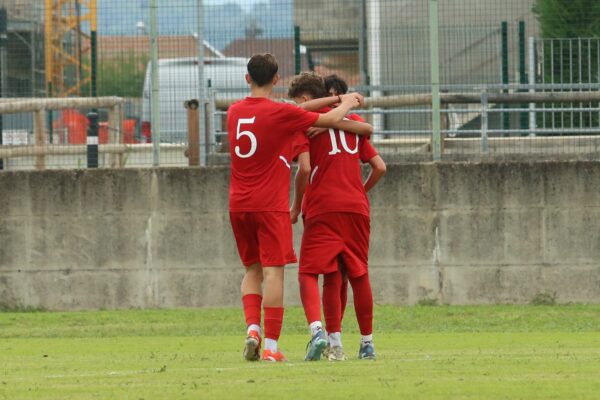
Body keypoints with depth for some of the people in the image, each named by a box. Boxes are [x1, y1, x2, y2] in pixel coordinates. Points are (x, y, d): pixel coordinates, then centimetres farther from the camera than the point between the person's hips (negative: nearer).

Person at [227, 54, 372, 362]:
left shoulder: (235, 111, 8)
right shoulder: (278, 113, -10)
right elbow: (331, 120, -2)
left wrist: (336, 99, 21)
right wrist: (346, 104, 22)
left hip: (238, 206, 5)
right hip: (270, 205, -5)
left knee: (252, 270, 15)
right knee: (273, 271, -5)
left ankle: (252, 327, -5)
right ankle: (270, 346, -9)